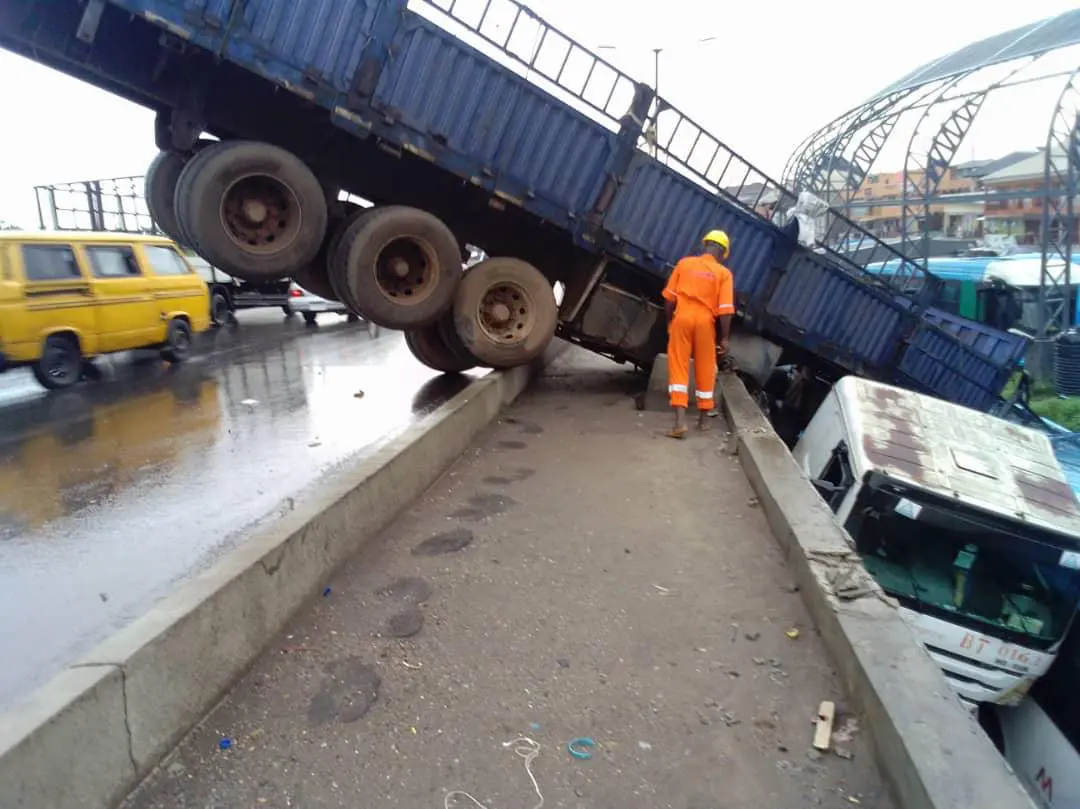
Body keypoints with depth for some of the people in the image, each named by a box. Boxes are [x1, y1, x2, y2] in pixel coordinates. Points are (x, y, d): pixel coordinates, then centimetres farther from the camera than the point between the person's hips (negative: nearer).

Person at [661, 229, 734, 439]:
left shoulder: (684, 263, 5)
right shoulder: (723, 273, 0)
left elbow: (669, 297, 4)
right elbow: (725, 309, -6)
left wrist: (669, 320, 17)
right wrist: (725, 337, 0)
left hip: (682, 318, 0)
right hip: (705, 322, 0)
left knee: (678, 368, -1)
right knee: (705, 371, 13)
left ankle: (680, 421, -13)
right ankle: (703, 418, 25)